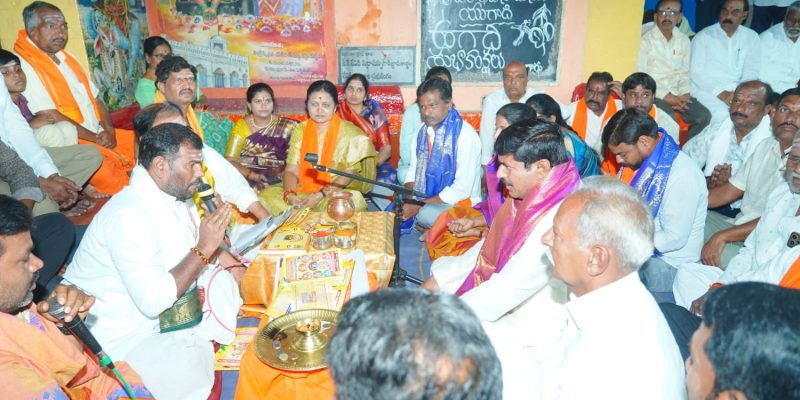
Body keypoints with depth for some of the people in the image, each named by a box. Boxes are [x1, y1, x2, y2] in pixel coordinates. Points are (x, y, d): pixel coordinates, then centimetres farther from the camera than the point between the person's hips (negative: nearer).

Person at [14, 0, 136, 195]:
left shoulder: (67, 57, 17)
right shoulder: (23, 65, -9)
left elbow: (95, 98, 16)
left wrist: (109, 130, -3)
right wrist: (95, 138, -12)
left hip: (99, 134, 9)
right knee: (112, 179, -32)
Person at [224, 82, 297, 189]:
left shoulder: (286, 127, 7)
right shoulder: (241, 126, 6)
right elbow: (230, 161, -4)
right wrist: (252, 175, -20)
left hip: (278, 182, 0)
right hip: (246, 180, 0)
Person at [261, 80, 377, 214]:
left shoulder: (348, 132, -4)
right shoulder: (300, 130, 7)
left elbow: (350, 173, -11)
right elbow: (291, 171, 1)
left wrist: (321, 195, -21)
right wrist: (290, 194, -20)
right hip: (303, 192, 2)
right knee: (268, 195, -21)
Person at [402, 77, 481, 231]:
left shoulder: (466, 135, -19)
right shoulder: (423, 131, 3)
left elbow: (462, 189, -22)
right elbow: (413, 170, 9)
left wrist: (419, 205, -23)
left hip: (459, 201, -7)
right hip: (425, 196, 7)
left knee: (426, 214, -35)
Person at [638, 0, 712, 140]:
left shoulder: (684, 40, 10)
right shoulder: (646, 40, -6)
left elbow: (684, 72, 13)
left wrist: (684, 94, -7)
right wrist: (666, 96, -14)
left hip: (676, 94, 5)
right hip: (653, 94, -5)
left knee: (704, 116, -14)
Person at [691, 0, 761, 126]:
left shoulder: (751, 37, 12)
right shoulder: (703, 36, 2)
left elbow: (751, 71, 7)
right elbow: (696, 72, -5)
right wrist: (720, 93, -15)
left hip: (737, 91, 3)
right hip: (707, 90, -3)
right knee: (721, 115, -32)